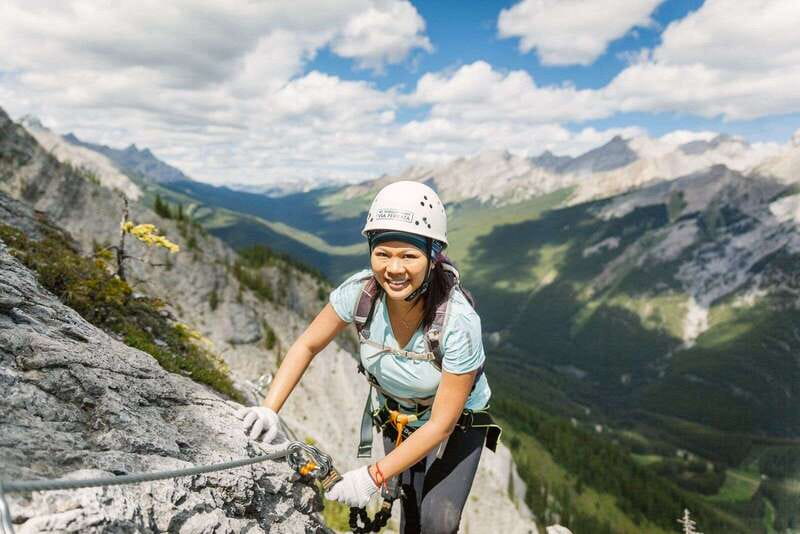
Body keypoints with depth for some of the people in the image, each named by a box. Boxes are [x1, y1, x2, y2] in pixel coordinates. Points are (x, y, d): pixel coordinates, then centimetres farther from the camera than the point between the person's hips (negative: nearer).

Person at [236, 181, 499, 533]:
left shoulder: (458, 321, -35)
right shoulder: (360, 291, -26)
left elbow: (442, 424, -27)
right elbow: (307, 346, -10)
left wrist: (374, 476, -28)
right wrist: (269, 410, -21)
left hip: (458, 424, -2)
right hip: (395, 418, 3)